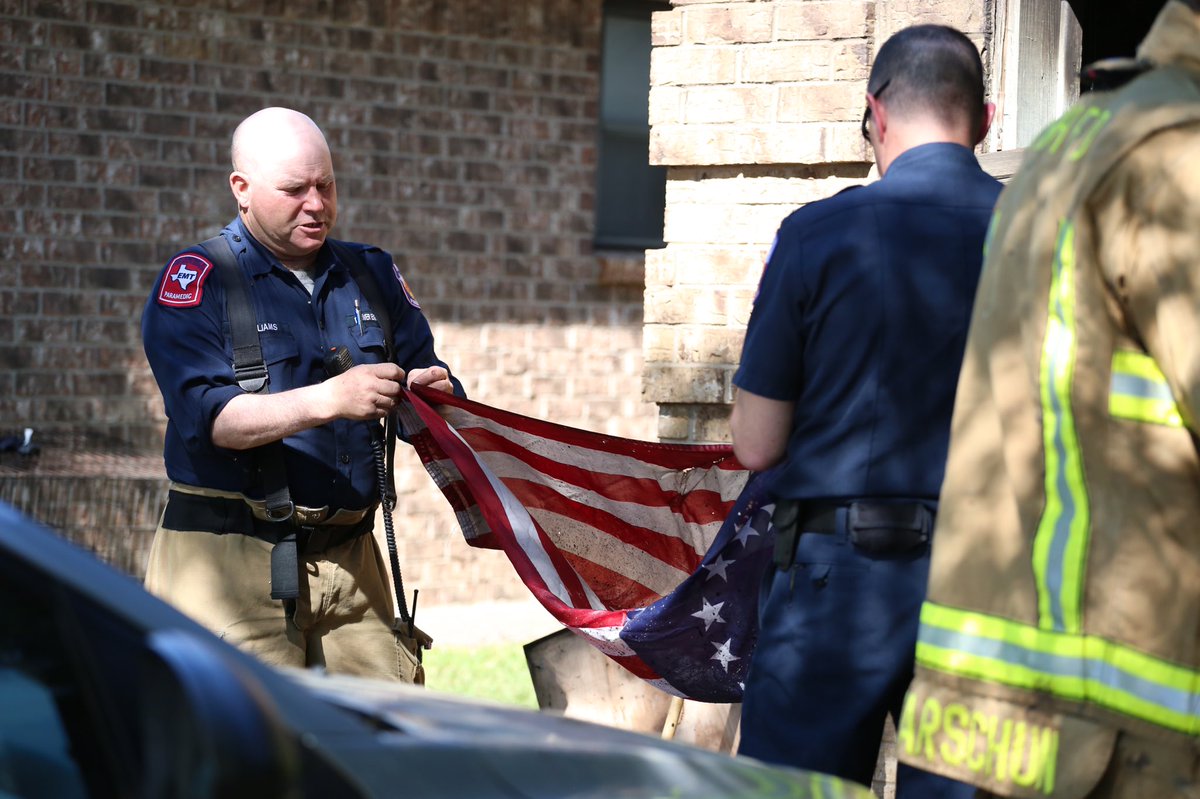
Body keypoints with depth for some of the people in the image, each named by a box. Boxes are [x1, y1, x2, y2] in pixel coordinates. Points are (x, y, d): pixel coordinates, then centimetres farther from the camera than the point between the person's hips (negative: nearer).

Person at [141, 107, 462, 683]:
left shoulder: (371, 275, 16)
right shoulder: (196, 281, -1)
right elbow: (207, 415, -15)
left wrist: (435, 395, -10)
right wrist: (329, 401, -27)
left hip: (351, 563, 5)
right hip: (228, 553, -4)